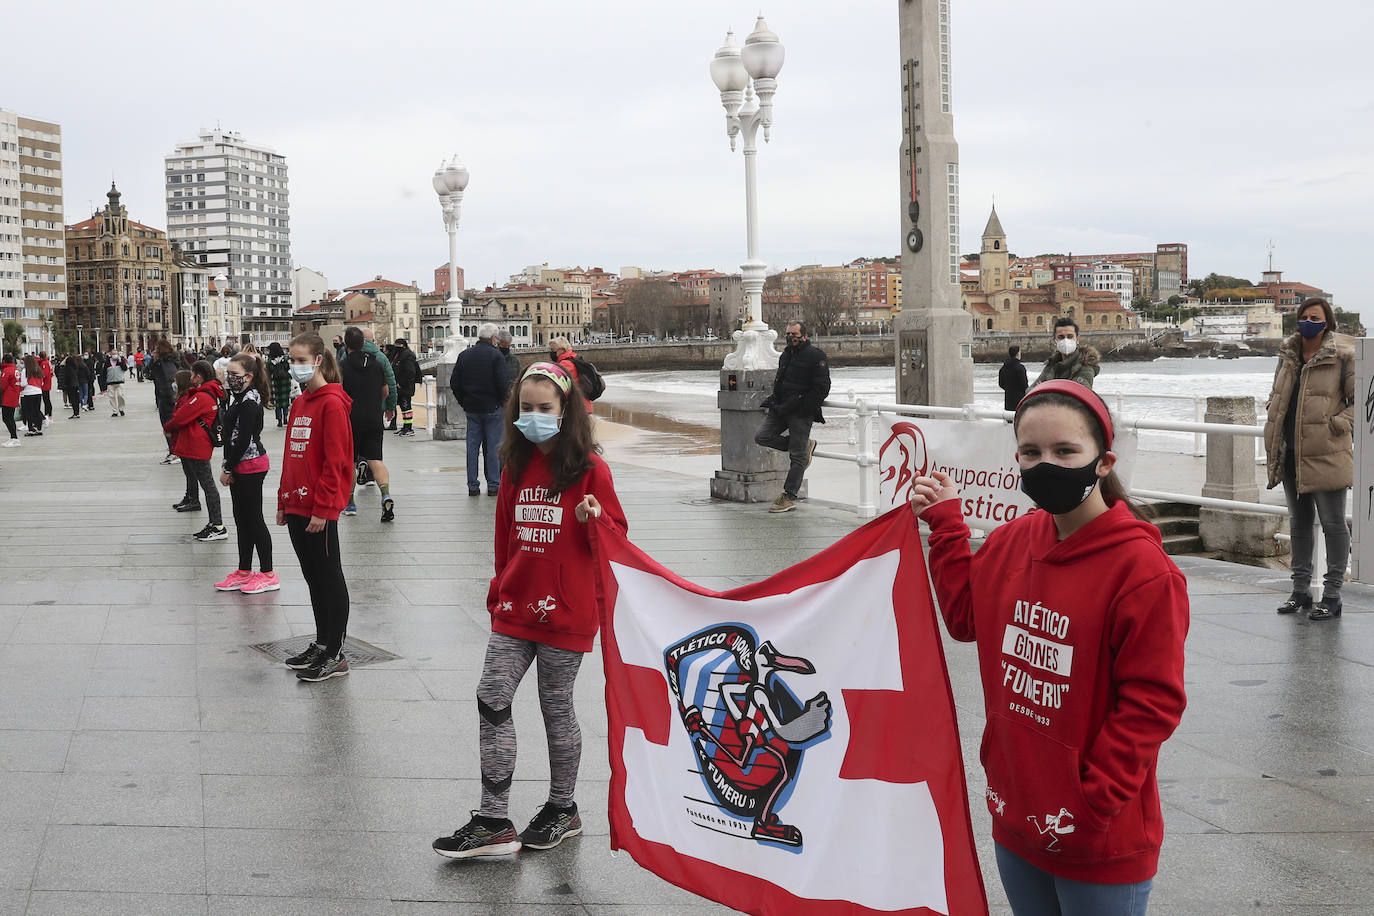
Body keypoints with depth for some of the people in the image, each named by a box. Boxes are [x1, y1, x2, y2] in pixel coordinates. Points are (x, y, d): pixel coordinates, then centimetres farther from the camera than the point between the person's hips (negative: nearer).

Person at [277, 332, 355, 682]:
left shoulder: (332, 403, -13)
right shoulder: (299, 403, 14)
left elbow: (335, 462, -17)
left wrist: (322, 508, -19)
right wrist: (284, 502, 17)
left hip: (320, 509, -8)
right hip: (297, 506, 8)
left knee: (328, 577, -1)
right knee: (313, 577, 15)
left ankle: (335, 655, 6)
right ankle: (321, 644, 25)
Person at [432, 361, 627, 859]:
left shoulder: (589, 468, -6)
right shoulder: (517, 467, 9)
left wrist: (595, 522, -24)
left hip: (565, 611, -5)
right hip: (514, 608, 5)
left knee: (556, 706, 6)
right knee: (491, 699, -2)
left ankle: (562, 809, 25)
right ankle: (493, 822, 4)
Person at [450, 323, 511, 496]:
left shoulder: (464, 355, 5)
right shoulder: (495, 355, -10)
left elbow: (454, 383, 6)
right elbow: (504, 383, -15)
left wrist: (464, 403, 13)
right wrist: (503, 402, 1)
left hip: (471, 409, 4)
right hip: (492, 409, -4)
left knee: (472, 446, 8)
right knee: (493, 447, 2)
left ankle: (473, 485, 8)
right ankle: (493, 485, 4)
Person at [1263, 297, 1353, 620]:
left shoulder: (1342, 357, -7)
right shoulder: (1288, 355, 11)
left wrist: (1339, 424, -17)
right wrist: (1273, 444, 12)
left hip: (1325, 455, -7)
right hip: (1291, 455, 7)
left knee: (1333, 524, 0)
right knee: (1298, 523, 14)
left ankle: (1332, 596, 6)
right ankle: (1301, 590, 24)